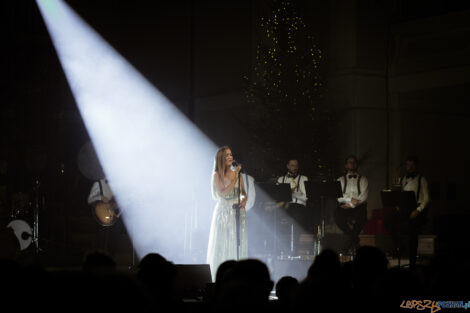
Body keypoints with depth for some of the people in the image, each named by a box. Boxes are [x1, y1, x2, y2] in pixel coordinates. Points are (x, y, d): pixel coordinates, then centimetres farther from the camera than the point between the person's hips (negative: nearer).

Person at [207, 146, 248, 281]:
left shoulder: (237, 173, 9)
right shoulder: (217, 175, -2)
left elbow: (243, 193, 16)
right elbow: (223, 193, -13)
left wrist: (244, 200, -5)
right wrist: (235, 178, -18)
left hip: (238, 212, 4)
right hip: (223, 212, -4)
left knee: (238, 244, 0)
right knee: (222, 246, -4)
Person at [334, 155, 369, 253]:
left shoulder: (362, 179, 20)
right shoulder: (341, 180, 23)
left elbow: (364, 195, 3)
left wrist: (352, 204, -13)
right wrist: (350, 199, -12)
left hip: (359, 206, -1)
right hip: (344, 205, 1)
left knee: (361, 216, -38)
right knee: (337, 215, -35)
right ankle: (354, 239, -18)